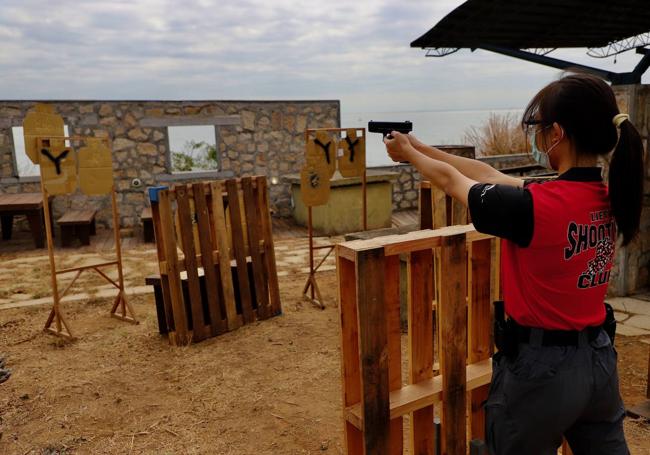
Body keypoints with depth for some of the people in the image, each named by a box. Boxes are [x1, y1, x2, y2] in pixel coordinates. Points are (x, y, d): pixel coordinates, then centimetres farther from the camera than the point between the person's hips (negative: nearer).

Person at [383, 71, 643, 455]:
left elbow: (452, 181, -7)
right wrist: (420, 147, 10)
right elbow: (491, 176, 3)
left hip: (540, 367, -7)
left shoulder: (533, 208, -26)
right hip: (599, 360, 7)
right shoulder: (612, 199, -2)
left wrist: (409, 153, 13)